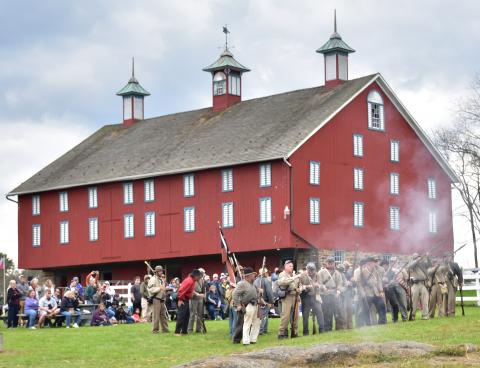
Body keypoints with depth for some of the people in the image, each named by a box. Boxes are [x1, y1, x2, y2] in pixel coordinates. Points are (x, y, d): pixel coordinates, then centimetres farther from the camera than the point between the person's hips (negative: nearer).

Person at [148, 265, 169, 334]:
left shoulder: (161, 279, 20)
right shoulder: (153, 279, -8)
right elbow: (151, 289, -19)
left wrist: (165, 288, 12)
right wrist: (160, 288, -21)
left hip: (162, 299, 8)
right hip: (156, 299, -8)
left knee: (163, 315, 10)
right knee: (156, 315, -6)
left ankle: (165, 329, 15)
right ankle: (155, 330, -1)